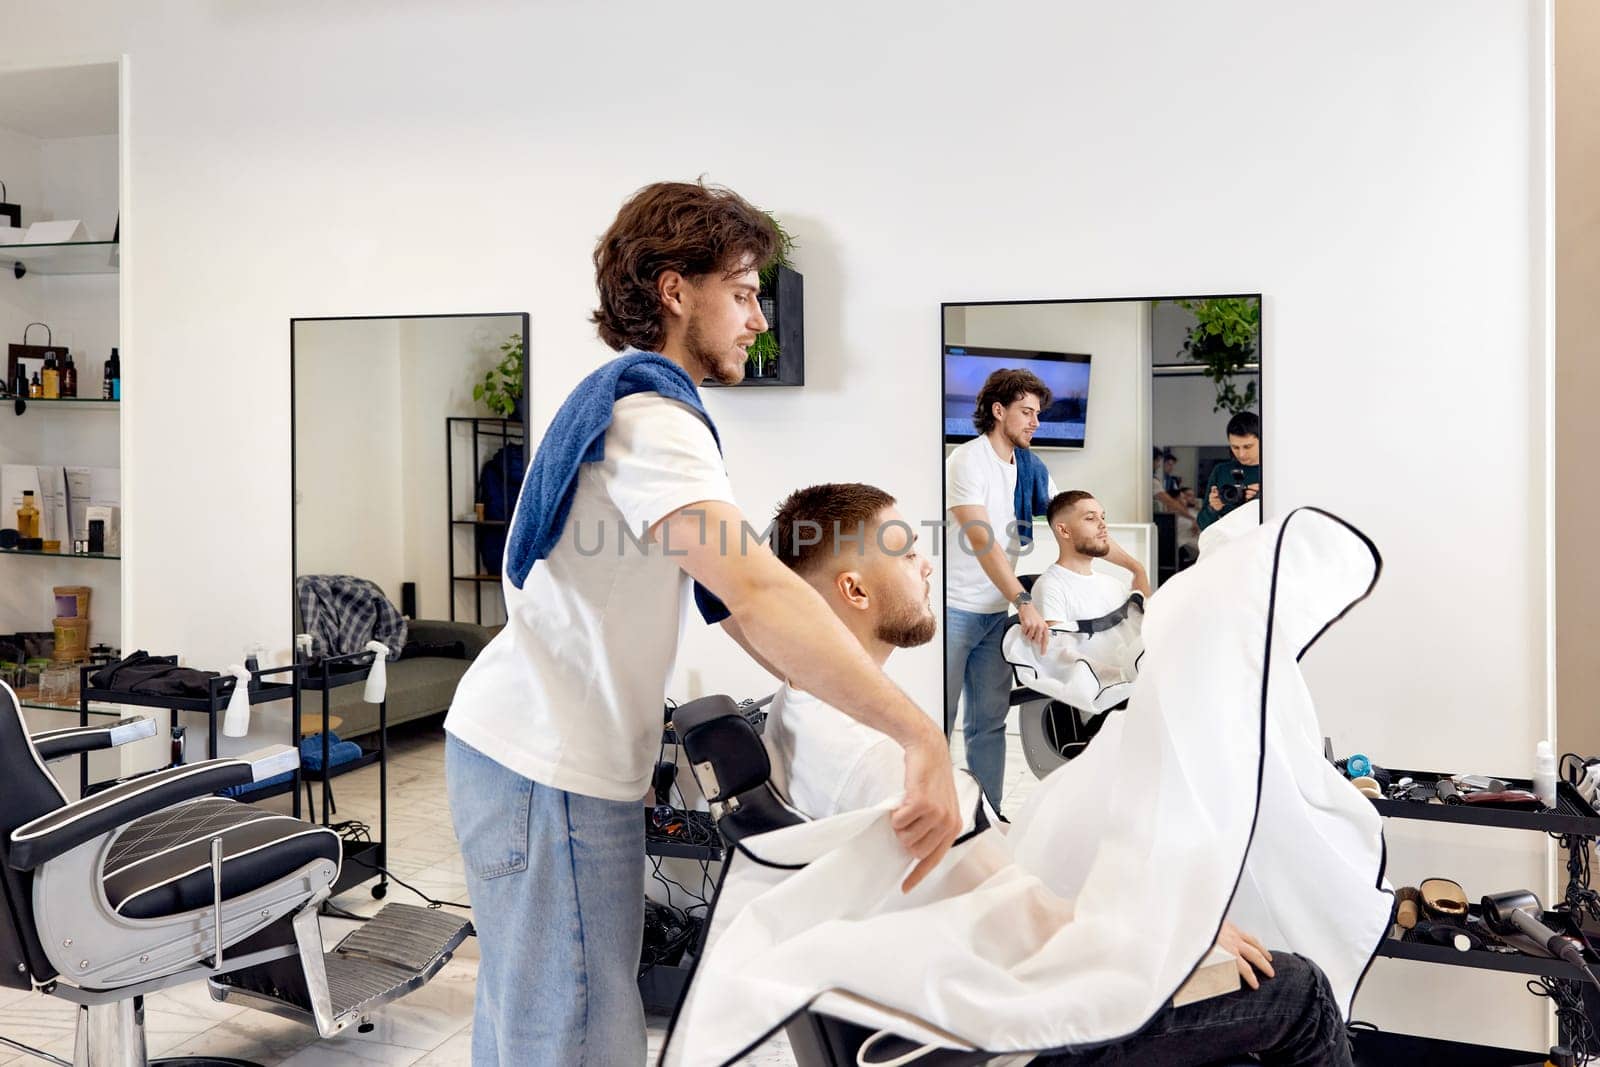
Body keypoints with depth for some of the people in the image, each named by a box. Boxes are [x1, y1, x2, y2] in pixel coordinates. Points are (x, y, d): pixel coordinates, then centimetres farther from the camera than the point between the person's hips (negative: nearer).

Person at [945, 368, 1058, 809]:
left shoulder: (1032, 469, 10)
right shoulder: (966, 461, -12)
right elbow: (982, 541, -22)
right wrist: (1024, 602, -29)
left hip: (997, 612, 7)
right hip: (955, 609, -7)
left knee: (990, 720, 10)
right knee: (938, 718, 0)